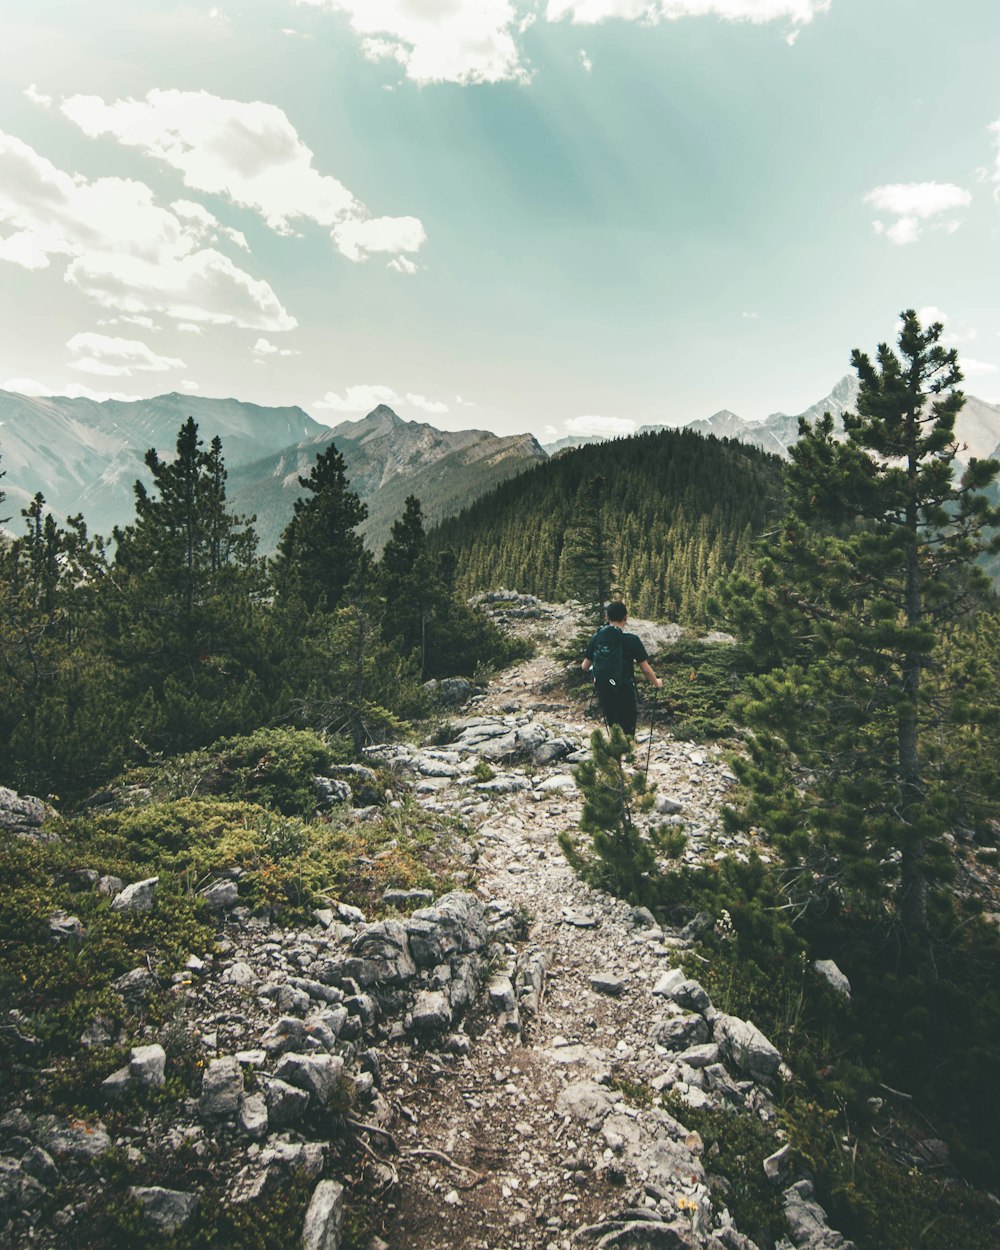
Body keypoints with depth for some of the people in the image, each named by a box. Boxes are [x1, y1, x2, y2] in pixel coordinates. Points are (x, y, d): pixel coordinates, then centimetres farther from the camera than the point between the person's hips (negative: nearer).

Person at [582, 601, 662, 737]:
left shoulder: (596, 638, -3)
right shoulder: (632, 640, -14)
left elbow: (585, 666, 5)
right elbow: (645, 669, -10)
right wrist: (657, 683, 9)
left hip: (603, 692, 5)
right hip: (625, 693, -4)